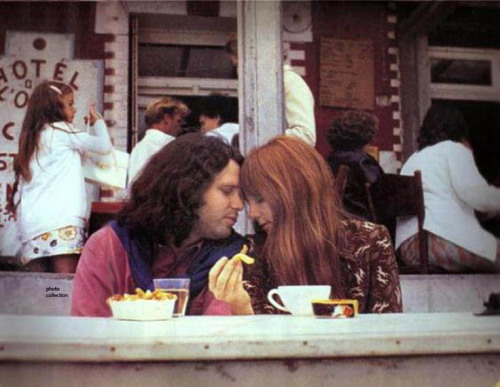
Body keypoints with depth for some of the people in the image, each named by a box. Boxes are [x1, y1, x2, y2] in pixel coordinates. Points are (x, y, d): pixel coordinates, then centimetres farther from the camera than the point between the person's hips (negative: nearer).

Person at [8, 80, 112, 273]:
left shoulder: (31, 137, 22)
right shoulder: (61, 130, 2)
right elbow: (105, 146, 7)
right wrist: (98, 121, 23)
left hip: (31, 222, 7)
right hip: (60, 219, -7)